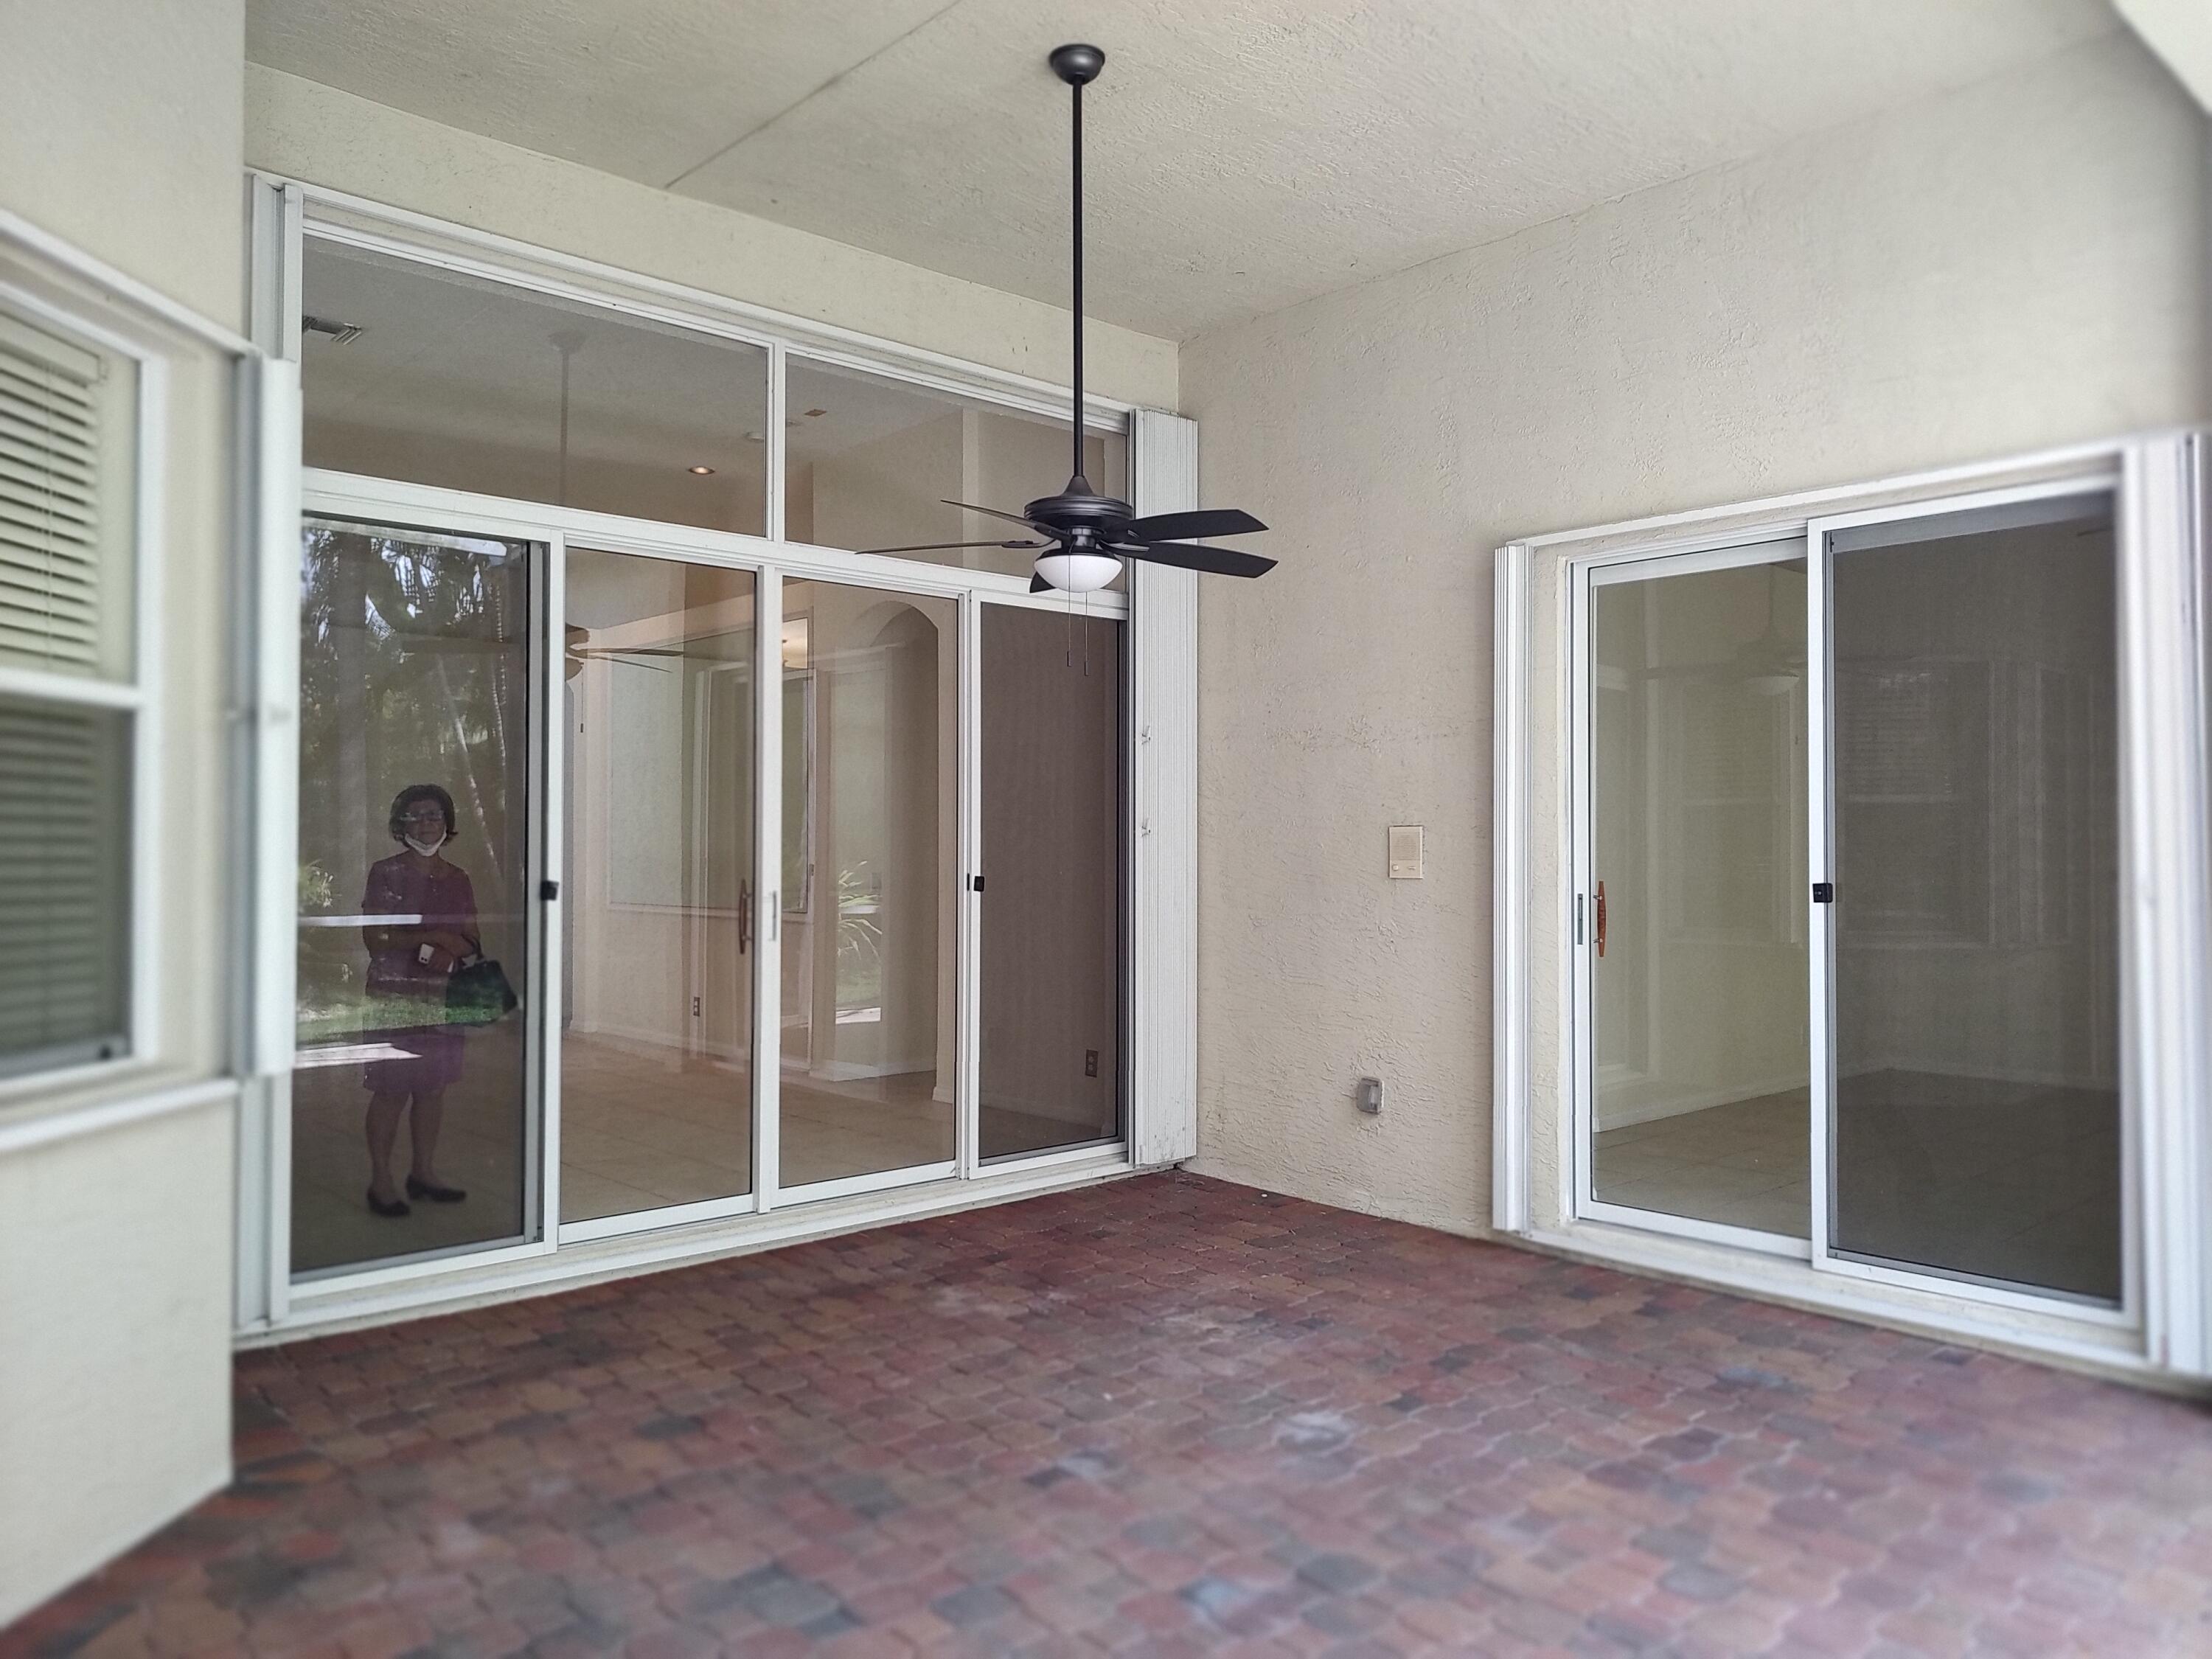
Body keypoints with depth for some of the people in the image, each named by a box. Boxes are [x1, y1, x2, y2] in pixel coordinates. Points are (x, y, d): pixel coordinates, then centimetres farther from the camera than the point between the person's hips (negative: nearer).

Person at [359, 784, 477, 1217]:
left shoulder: (457, 879, 10)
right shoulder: (386, 873, -4)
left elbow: (472, 940, 10)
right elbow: (374, 938, -12)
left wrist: (450, 951, -12)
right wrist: (435, 937, -17)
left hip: (444, 995, 5)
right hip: (395, 994, -5)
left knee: (434, 1086, 10)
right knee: (391, 1089, -2)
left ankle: (423, 1172, 21)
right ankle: (380, 1181, 8)